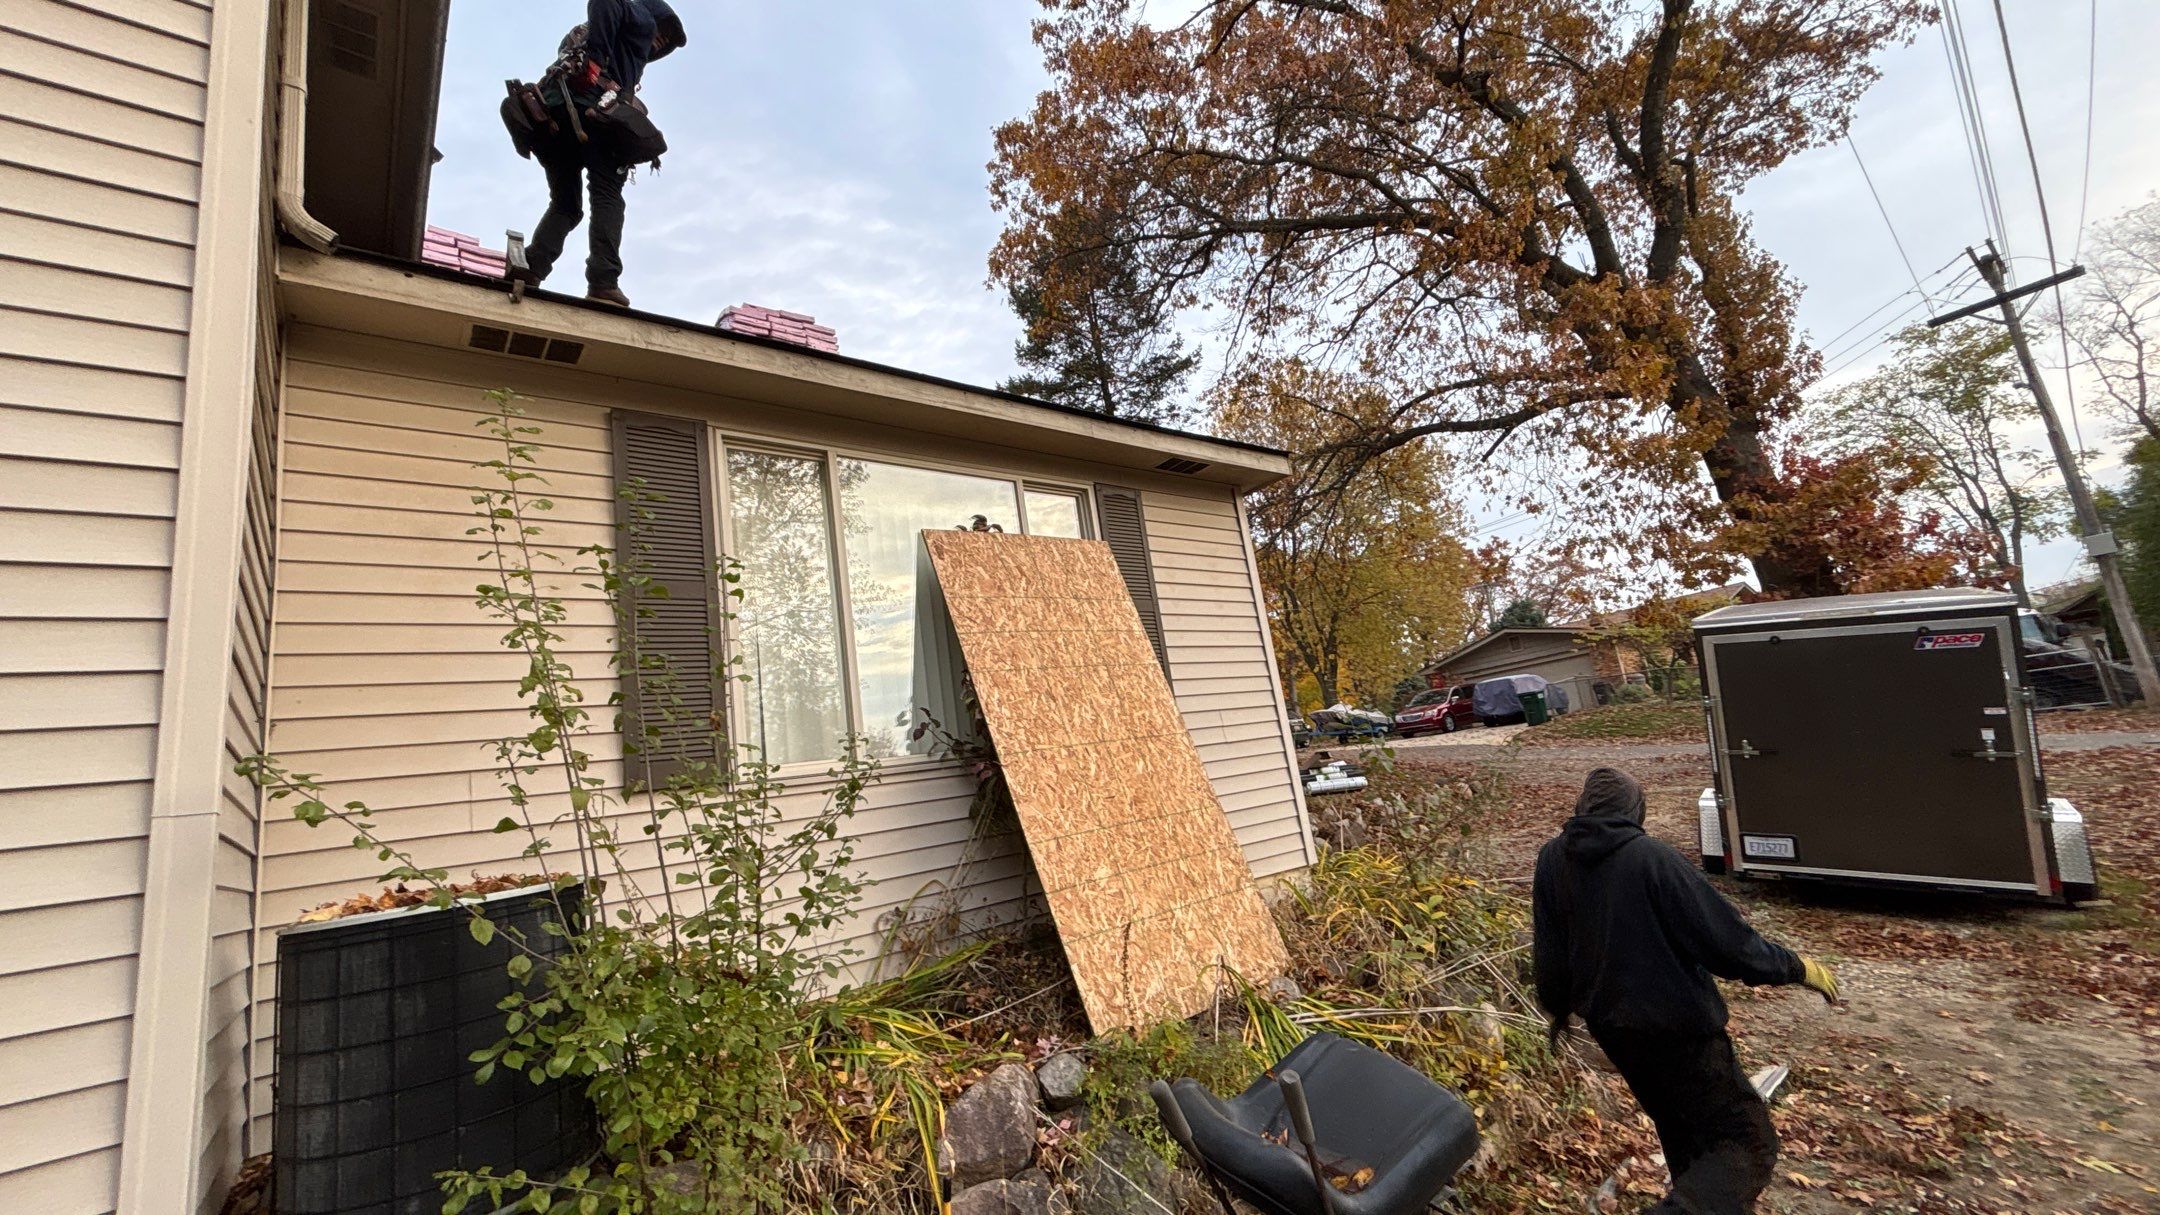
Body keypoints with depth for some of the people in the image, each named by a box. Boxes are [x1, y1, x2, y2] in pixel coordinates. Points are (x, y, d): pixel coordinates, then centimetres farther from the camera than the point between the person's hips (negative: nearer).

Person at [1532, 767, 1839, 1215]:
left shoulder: (1552, 859, -4)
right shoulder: (1653, 858, -20)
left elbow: (1547, 953, 4)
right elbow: (1723, 939, -16)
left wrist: (1557, 1005, 20)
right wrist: (1797, 968, 2)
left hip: (1609, 1024, 6)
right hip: (1675, 1024, -6)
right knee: (1747, 1143, 5)